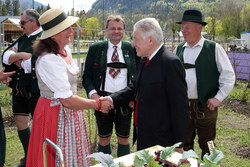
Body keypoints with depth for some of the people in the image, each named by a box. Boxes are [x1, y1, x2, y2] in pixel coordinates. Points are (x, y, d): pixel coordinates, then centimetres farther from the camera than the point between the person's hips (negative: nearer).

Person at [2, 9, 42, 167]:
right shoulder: (23, 39, 13)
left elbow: (38, 65, -24)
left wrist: (19, 62, -8)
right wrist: (20, 55, -16)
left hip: (35, 88, -8)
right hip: (19, 87, 8)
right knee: (20, 122, 14)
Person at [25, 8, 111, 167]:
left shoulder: (65, 49, 3)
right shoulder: (49, 60, -25)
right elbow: (67, 100, -26)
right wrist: (98, 104, -15)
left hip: (70, 112, 8)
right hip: (57, 115, -8)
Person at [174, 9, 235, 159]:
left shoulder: (214, 48, -3)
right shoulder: (179, 49, 8)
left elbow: (229, 76, -1)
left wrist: (218, 98, -8)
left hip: (206, 106, -3)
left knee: (207, 146, 8)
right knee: (184, 144, 13)